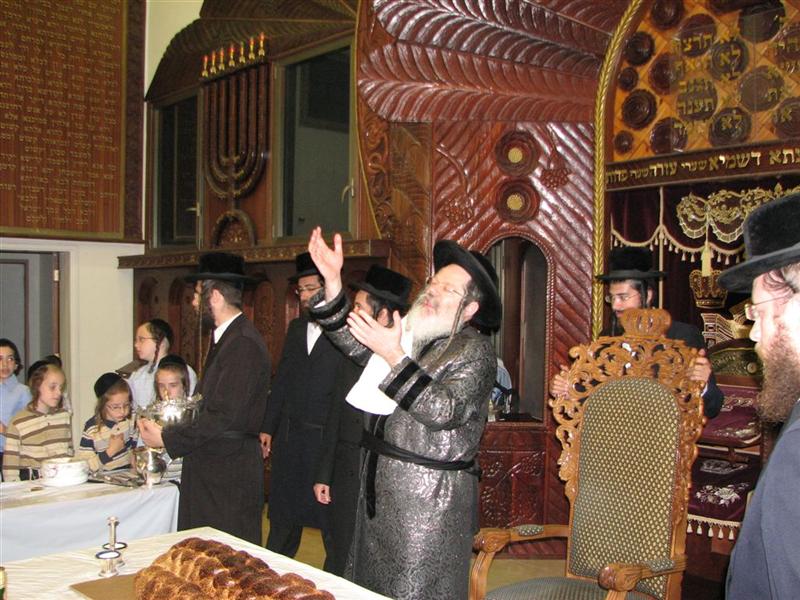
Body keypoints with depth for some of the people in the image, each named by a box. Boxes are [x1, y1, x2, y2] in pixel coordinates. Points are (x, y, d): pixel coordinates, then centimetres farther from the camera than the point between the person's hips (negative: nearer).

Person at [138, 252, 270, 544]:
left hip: (230, 473, -9)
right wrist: (171, 430, 7)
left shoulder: (244, 344, -19)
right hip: (210, 468, 9)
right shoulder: (225, 337, 13)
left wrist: (167, 439, -15)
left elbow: (223, 416, -23)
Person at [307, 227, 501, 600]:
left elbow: (444, 411, -24)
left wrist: (395, 357, -30)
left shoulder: (475, 350, -11)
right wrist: (332, 281, -10)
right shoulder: (411, 335, 11)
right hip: (384, 488, 7)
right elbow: (357, 346, 0)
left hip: (431, 498, -7)